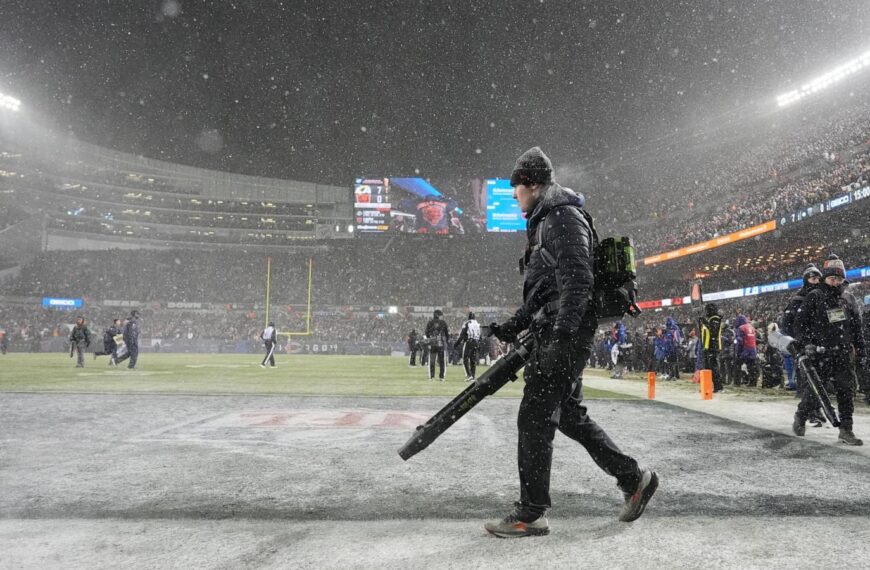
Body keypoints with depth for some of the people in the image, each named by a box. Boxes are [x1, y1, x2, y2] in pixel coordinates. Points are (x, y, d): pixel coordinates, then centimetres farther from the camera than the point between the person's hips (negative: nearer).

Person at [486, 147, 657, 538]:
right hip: (554, 334, 11)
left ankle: (531, 515, 3)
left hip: (566, 335, -11)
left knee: (534, 419, -7)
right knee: (569, 415, 15)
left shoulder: (564, 218, -9)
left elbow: (577, 280, -21)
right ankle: (634, 478, 25)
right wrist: (514, 325, 20)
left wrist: (561, 336, -27)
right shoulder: (545, 223, 23)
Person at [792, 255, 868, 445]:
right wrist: (807, 344, -16)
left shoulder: (847, 302, 15)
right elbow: (799, 323, -5)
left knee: (847, 392, 1)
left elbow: (857, 330, 18)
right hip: (820, 356, -5)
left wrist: (862, 355, 13)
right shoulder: (814, 297, -2)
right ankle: (800, 418, 26)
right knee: (814, 392, 1)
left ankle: (846, 431, 9)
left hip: (843, 356, 5)